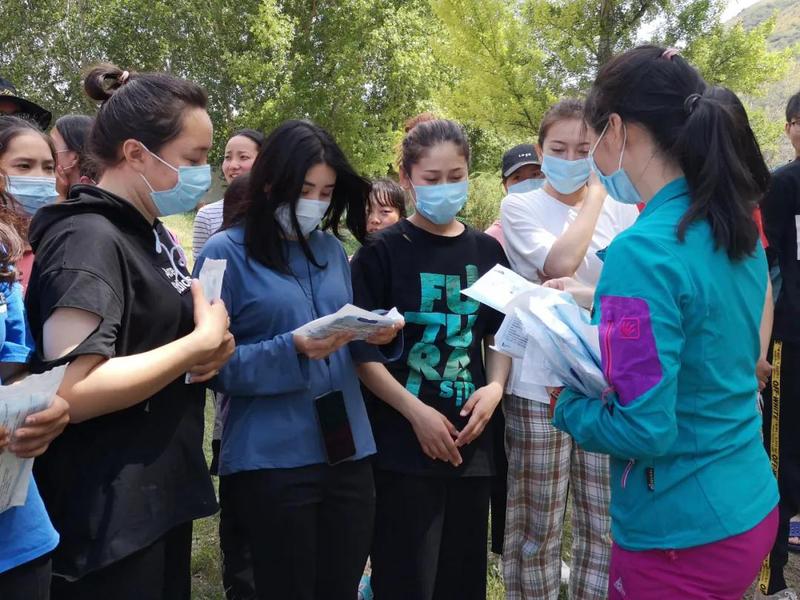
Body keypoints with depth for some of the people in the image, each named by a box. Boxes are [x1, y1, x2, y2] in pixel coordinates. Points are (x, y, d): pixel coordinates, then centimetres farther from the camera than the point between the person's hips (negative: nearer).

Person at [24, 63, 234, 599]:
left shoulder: (152, 233, 9)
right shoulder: (87, 240, -19)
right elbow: (73, 390, -29)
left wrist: (212, 349, 0)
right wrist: (204, 340, -20)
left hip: (161, 496, 9)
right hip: (107, 518, -9)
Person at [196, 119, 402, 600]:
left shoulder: (333, 249, 11)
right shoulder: (227, 253, -6)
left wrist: (378, 335, -6)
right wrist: (293, 350, -23)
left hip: (349, 452, 5)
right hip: (273, 460, -5)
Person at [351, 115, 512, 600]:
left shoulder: (487, 252, 8)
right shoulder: (383, 252, -5)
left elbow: (499, 337, 14)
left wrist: (495, 387, -5)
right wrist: (415, 412, -15)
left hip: (471, 442, 4)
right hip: (404, 444, -4)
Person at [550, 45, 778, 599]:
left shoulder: (643, 250, -24)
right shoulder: (738, 230, 2)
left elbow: (645, 430, -25)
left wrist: (567, 404, -8)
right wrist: (599, 304, 11)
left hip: (681, 535, -8)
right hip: (751, 507, 8)